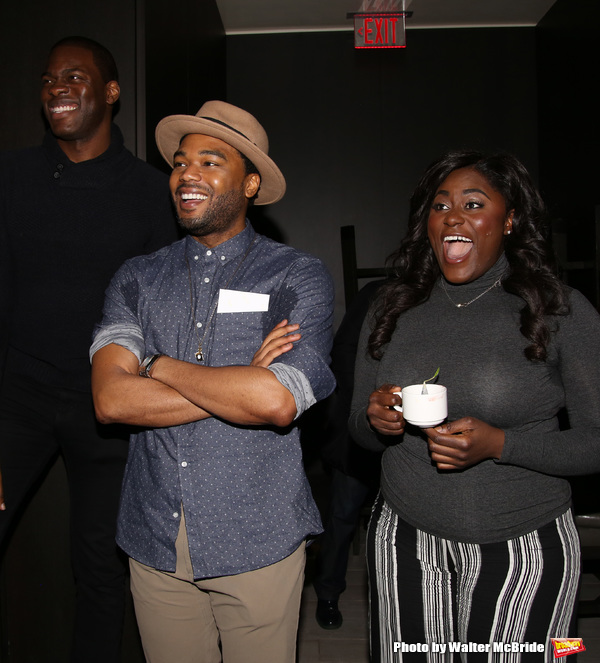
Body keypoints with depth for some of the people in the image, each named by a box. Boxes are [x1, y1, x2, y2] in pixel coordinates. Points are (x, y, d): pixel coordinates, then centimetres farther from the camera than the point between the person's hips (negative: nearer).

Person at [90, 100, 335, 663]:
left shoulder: (299, 277, -7)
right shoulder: (136, 279, 3)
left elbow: (278, 401, -22)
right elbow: (110, 398, -11)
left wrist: (161, 366, -11)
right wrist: (242, 384, -16)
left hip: (257, 543, -2)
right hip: (154, 541, 3)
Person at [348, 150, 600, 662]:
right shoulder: (391, 310, 2)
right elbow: (360, 430, 9)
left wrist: (497, 443, -21)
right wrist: (376, 420, -14)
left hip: (521, 551, -2)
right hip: (404, 539, 3)